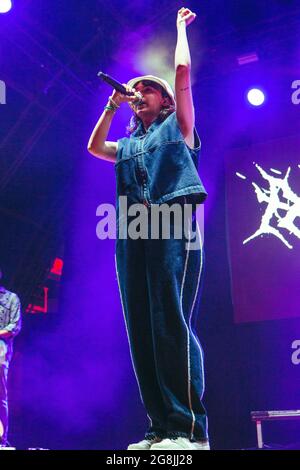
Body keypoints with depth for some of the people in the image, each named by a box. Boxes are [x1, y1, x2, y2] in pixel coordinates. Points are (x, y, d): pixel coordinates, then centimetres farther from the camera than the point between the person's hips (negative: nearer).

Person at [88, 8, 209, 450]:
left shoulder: (178, 126, 16)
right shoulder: (128, 145, 31)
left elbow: (183, 72, 10)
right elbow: (93, 147, 25)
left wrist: (181, 26, 24)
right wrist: (112, 105, 28)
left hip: (171, 226, -6)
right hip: (132, 234, 6)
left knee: (172, 322, -18)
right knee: (142, 329, -2)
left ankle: (190, 430, -19)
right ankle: (161, 427, -1)